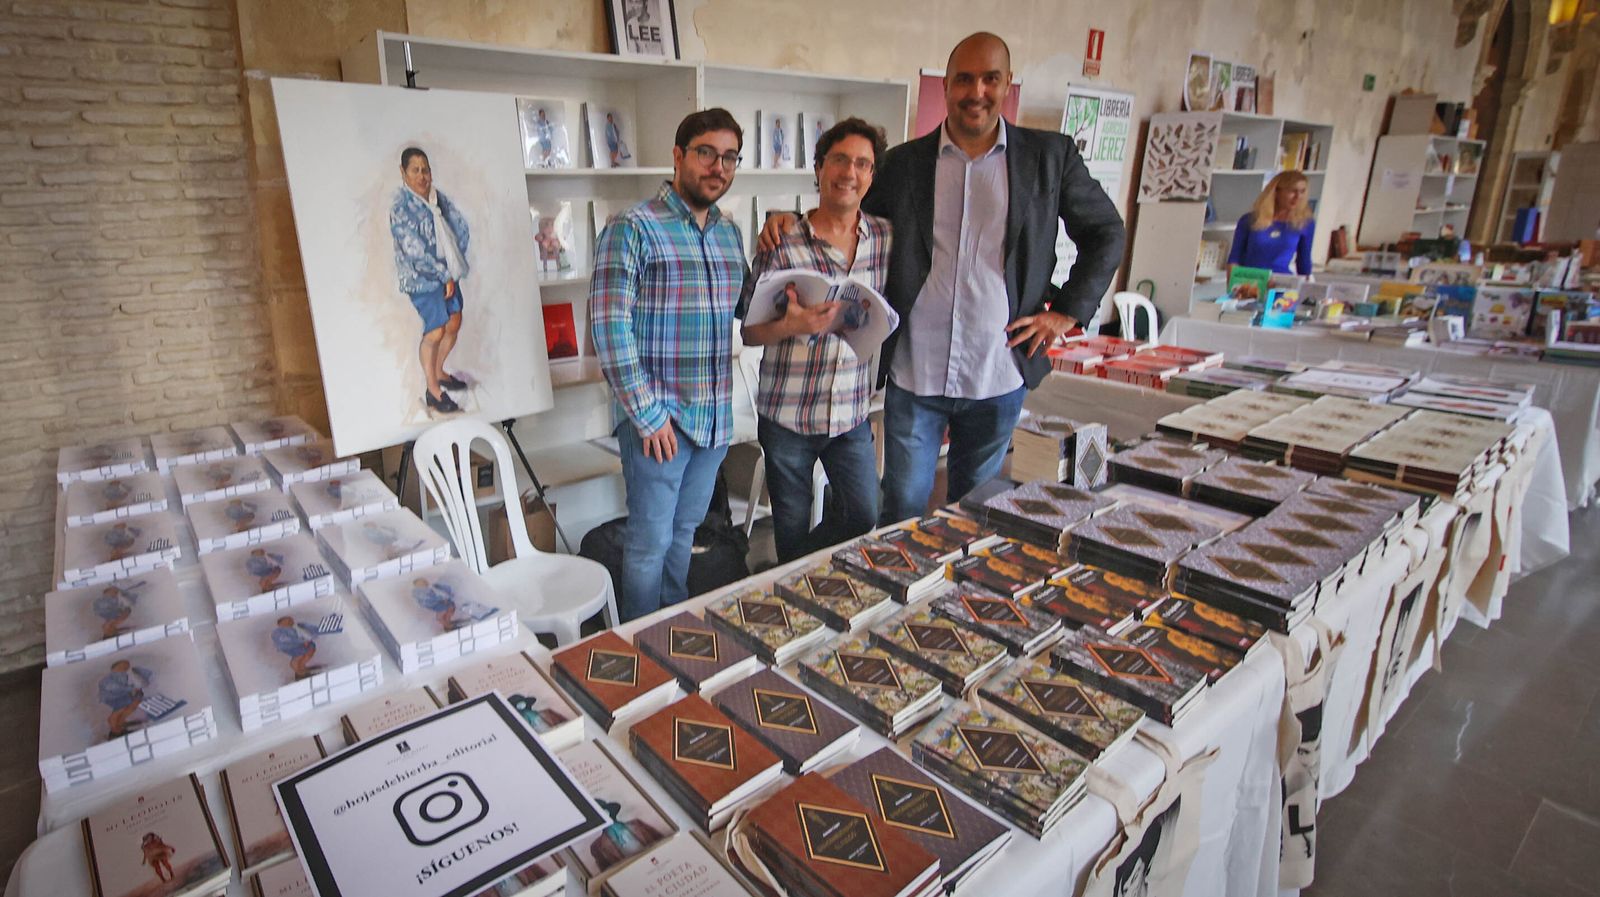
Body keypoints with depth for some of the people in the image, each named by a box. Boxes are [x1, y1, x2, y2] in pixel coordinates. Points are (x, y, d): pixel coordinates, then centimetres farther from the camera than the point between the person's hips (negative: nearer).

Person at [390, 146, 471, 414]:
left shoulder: (439, 199, 5)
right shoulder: (401, 208, -16)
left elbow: (462, 228, 10)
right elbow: (415, 251, -21)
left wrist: (453, 267, 0)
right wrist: (445, 276, -17)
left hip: (448, 274, 7)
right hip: (421, 278, -7)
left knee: (454, 325, 14)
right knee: (436, 332, -9)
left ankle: (438, 372, 36)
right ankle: (432, 390, 5)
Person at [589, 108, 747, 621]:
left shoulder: (730, 233, 11)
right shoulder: (634, 228, -11)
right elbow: (609, 327, -16)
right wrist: (646, 413, -16)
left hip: (715, 418, 7)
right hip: (659, 418, -6)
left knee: (685, 531, 20)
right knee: (651, 541, 5)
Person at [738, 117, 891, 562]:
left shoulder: (887, 236, 2)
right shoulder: (782, 246, -9)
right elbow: (749, 330, -6)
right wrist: (790, 326, -25)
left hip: (852, 413, 3)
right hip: (787, 414, -3)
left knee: (864, 517, 0)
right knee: (792, 530, 10)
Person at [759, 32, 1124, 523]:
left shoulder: (1050, 156, 3)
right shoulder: (904, 162, 4)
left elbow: (1106, 234, 13)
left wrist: (1068, 310, 3)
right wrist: (789, 221, -6)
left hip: (999, 377, 1)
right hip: (914, 375, 0)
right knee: (902, 512, 7)